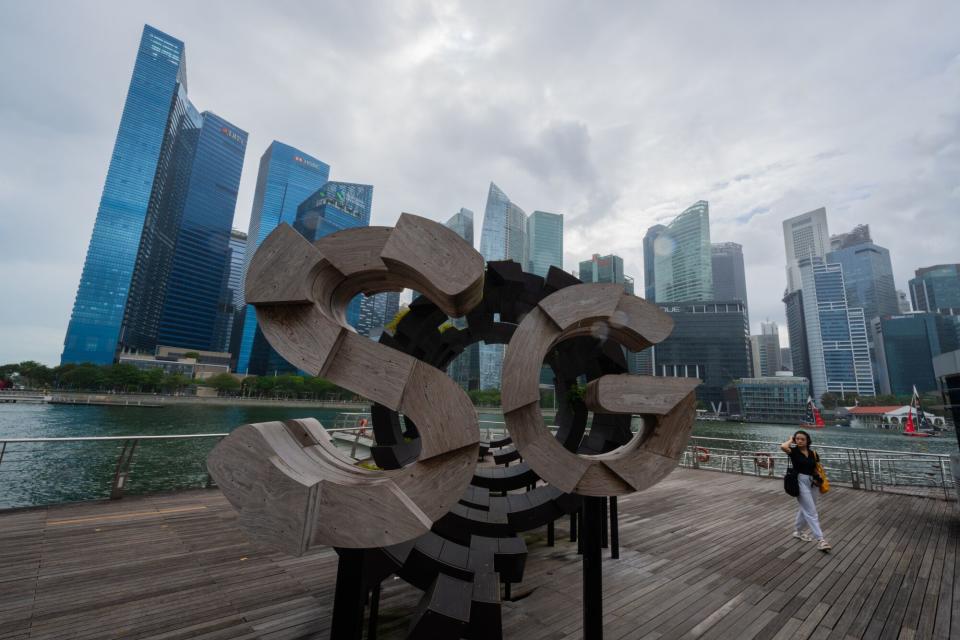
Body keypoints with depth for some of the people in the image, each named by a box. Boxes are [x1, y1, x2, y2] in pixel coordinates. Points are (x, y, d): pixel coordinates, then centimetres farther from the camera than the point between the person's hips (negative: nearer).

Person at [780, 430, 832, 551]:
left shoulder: (812, 453, 4)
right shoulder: (794, 451, -10)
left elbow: (816, 468, 13)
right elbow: (783, 446, -31)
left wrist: (819, 479, -3)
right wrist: (791, 440, -13)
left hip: (812, 482, 6)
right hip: (800, 481, -6)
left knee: (805, 509, 19)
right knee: (811, 512, -8)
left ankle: (798, 531, 37)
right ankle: (820, 539, -5)